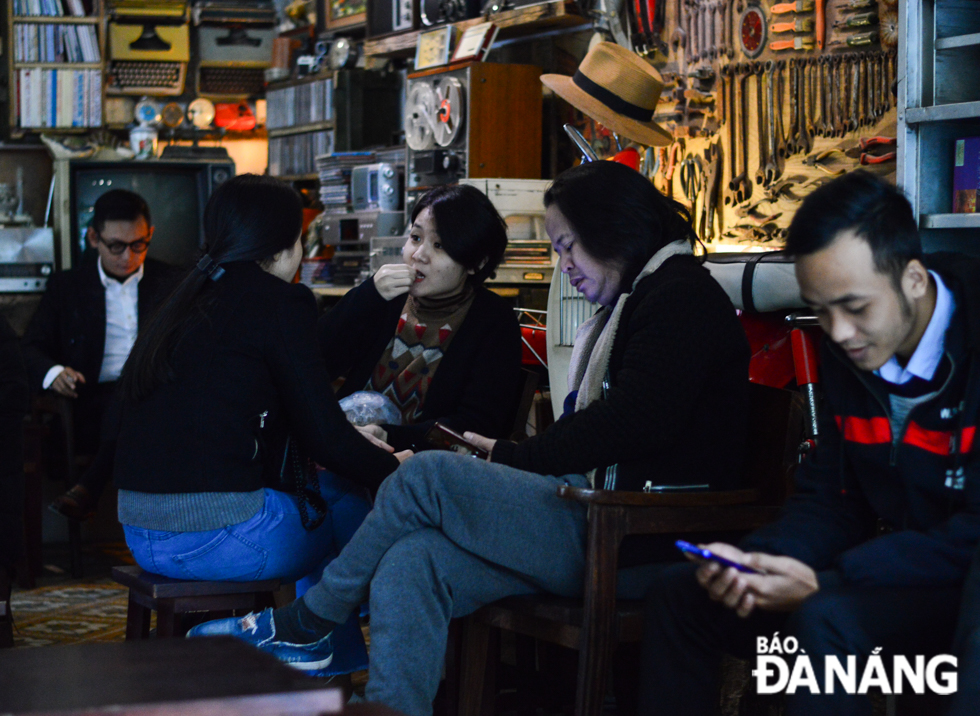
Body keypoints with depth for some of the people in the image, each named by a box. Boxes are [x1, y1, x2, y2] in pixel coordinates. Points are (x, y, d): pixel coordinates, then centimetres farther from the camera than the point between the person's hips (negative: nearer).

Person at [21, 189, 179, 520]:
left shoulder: (170, 284, 16)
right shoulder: (65, 287, 14)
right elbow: (32, 348, 10)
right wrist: (52, 373, -15)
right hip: (95, 404, 0)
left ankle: (89, 488, -33)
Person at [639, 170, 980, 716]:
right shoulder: (849, 352, 6)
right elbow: (831, 499, 10)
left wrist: (824, 582, -27)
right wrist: (756, 558, -11)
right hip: (896, 574, 8)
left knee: (824, 620, -36)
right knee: (680, 591, 2)